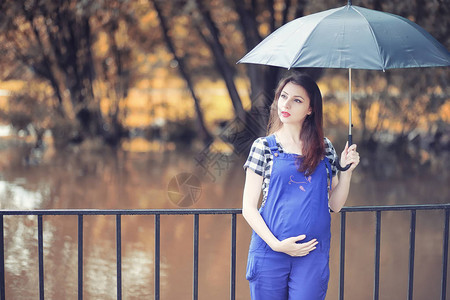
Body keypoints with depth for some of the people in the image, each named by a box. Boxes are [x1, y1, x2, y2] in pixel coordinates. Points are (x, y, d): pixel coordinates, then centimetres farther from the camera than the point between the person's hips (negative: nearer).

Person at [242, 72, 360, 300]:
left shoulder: (325, 149, 9)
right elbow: (248, 207, -1)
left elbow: (335, 205, 11)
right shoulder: (264, 146, 2)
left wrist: (346, 171, -4)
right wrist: (276, 244, -12)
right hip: (269, 253, -1)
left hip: (313, 255, 1)